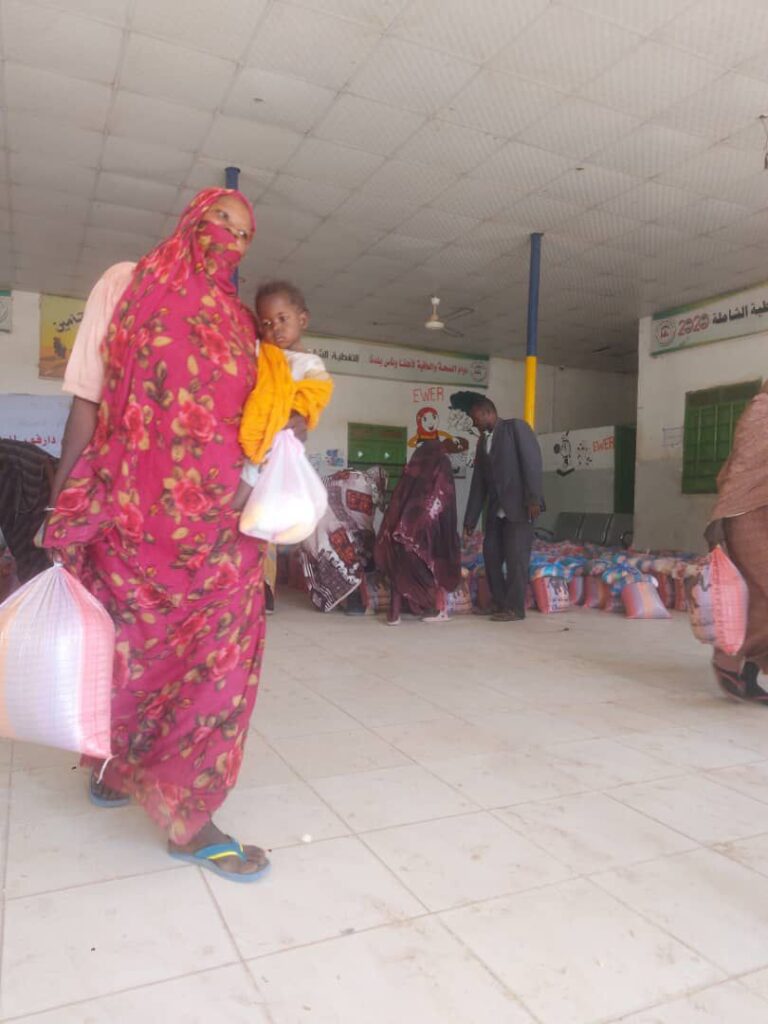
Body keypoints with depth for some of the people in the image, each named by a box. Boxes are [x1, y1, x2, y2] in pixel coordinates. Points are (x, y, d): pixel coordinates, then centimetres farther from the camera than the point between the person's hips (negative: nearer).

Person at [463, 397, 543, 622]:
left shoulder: (516, 427, -3)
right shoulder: (482, 442, 16)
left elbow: (532, 461, -12)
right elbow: (478, 483, 15)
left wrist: (534, 499, -21)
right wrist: (470, 520, 12)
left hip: (520, 505, -7)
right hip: (496, 509, 7)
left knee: (516, 557, -6)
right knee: (491, 553, 6)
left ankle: (515, 608, 3)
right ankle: (499, 601, 20)